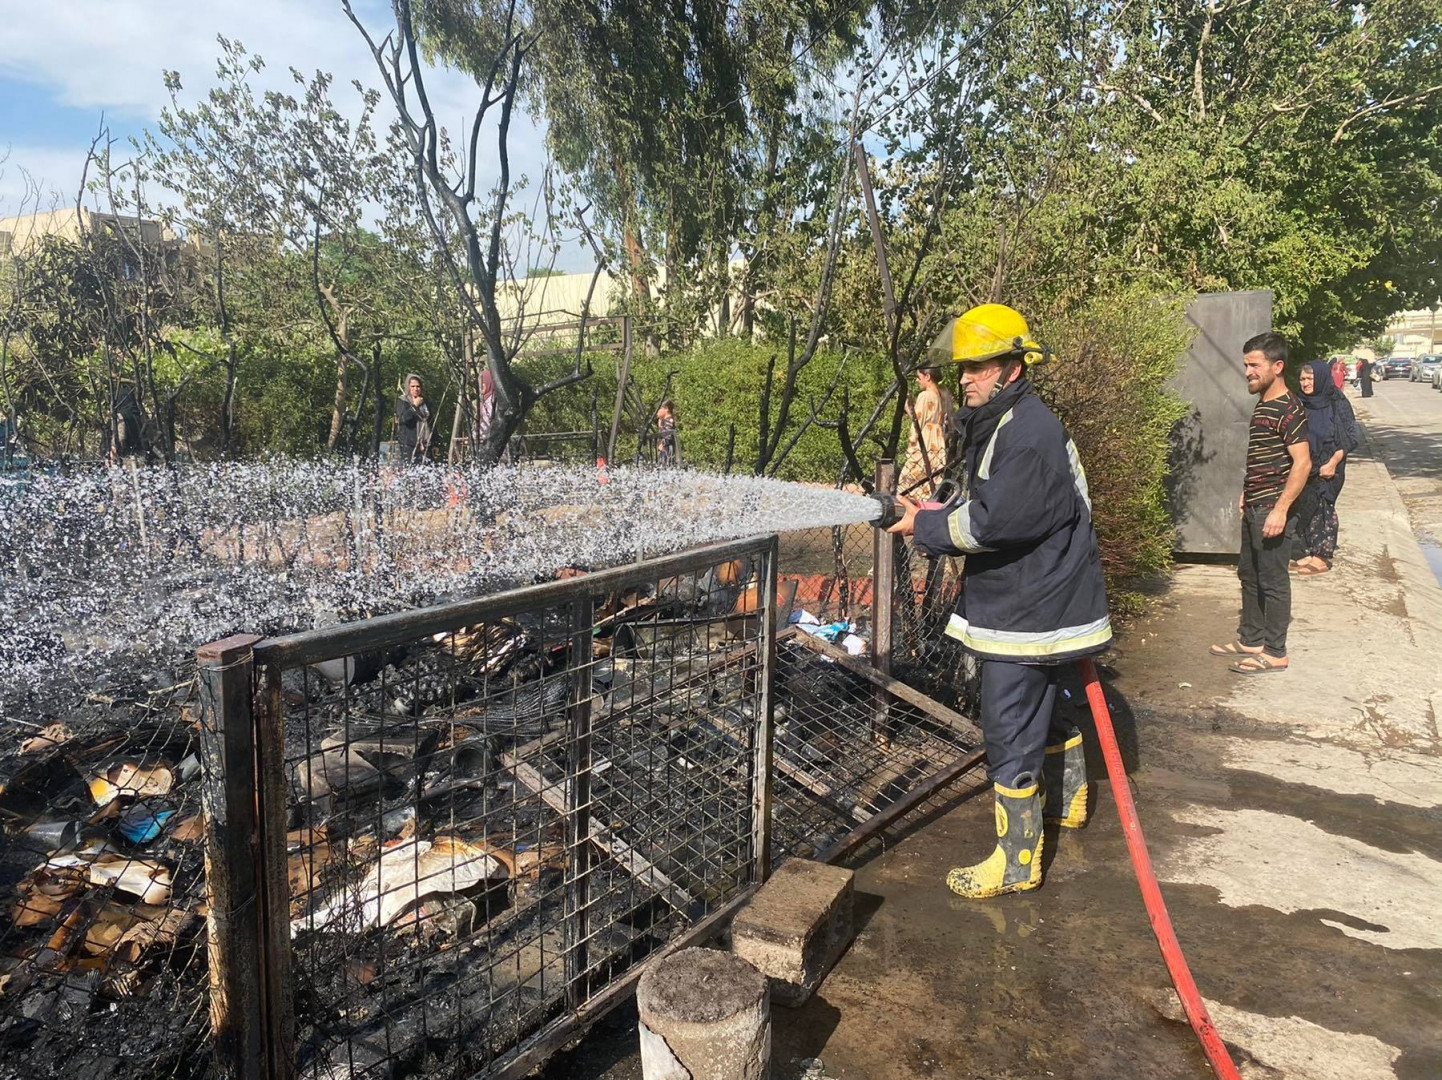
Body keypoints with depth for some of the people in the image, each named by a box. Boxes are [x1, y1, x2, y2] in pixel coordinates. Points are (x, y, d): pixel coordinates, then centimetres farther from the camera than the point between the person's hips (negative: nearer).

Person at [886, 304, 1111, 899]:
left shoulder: (1029, 432, -22)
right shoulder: (998, 423, 12)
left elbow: (992, 521, -27)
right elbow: (983, 503, 17)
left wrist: (925, 527, -15)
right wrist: (943, 514, -1)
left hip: (1028, 609, -11)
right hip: (1025, 600, 11)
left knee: (1010, 730, -4)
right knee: (1044, 705, 26)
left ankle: (1017, 861, 9)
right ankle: (1067, 800, 48)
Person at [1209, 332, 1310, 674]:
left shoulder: (1288, 409, -16)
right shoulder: (1262, 405, 12)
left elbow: (1302, 462, -21)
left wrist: (1280, 509, -24)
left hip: (1272, 508, -10)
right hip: (1254, 508, 10)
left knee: (1272, 581, -1)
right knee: (1249, 575, 17)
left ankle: (1275, 653, 8)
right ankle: (1250, 640, 28)